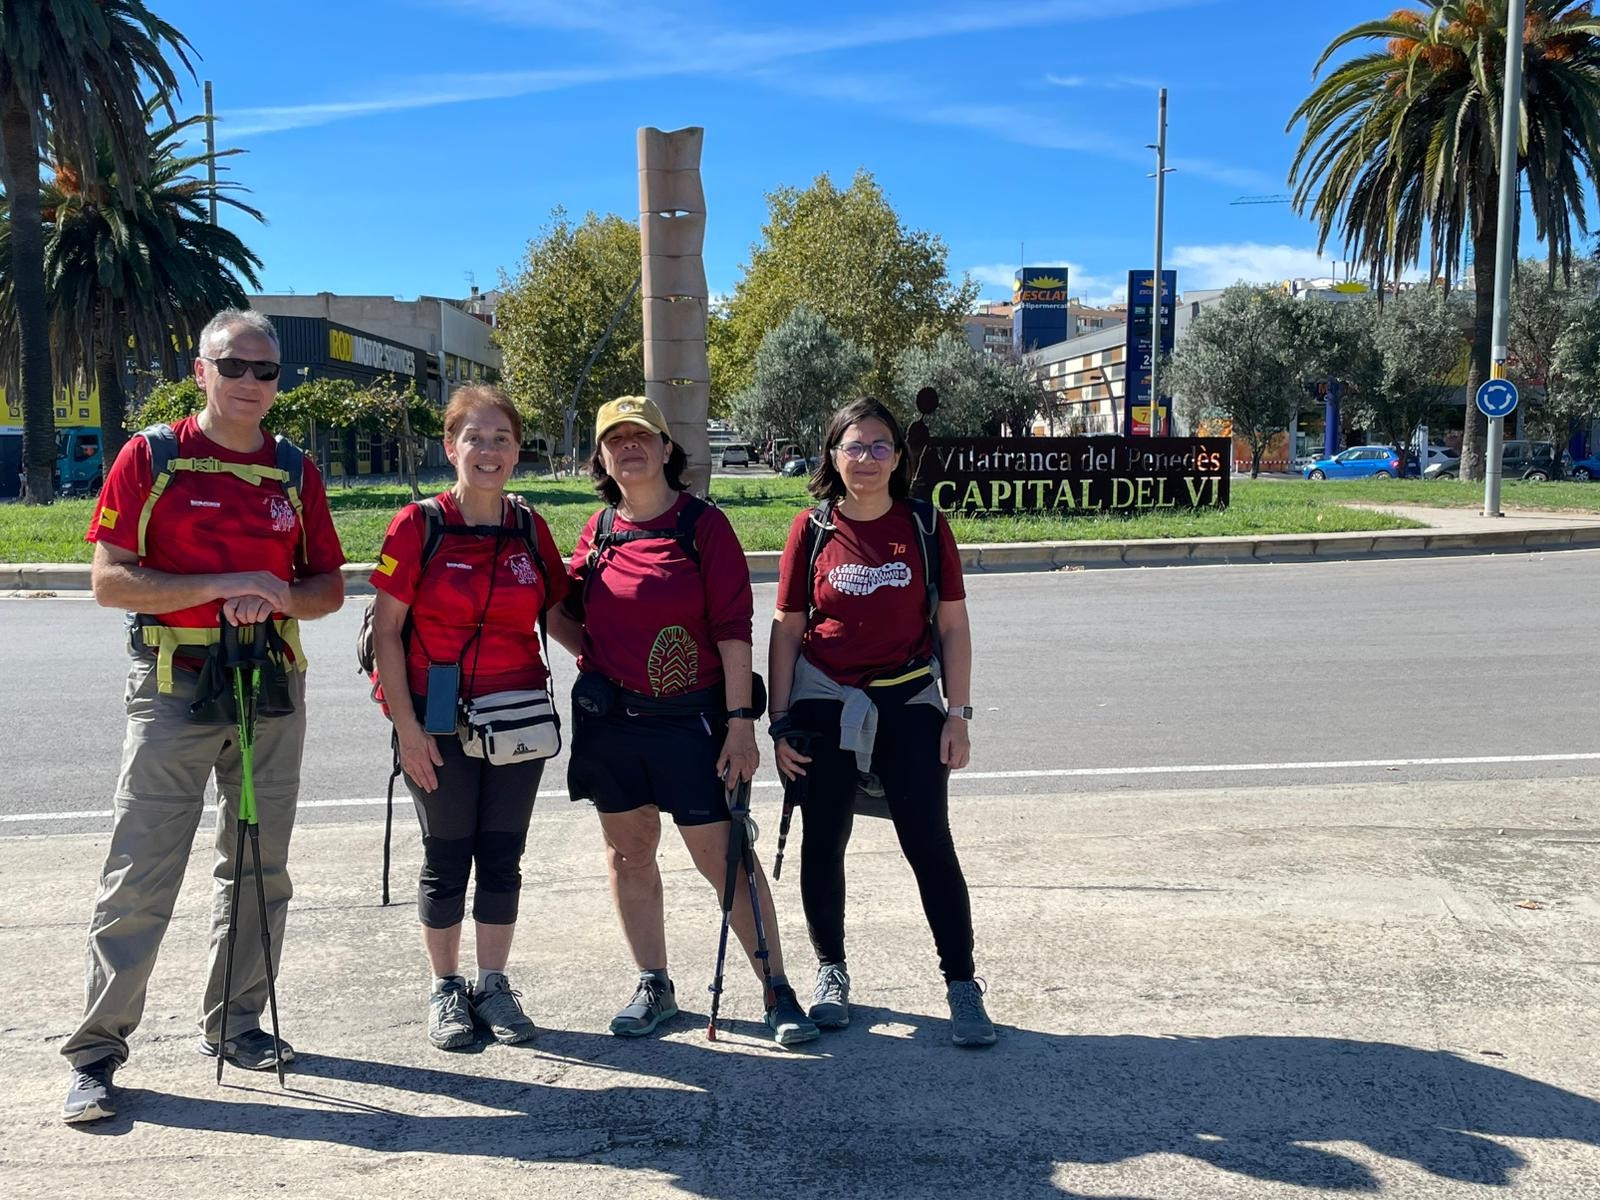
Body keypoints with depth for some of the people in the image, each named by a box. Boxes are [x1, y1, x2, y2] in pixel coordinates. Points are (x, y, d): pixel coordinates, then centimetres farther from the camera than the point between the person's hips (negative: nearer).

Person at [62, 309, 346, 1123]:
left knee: (259, 868, 11)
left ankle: (234, 1023, 26)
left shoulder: (296, 471, 9)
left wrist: (279, 597, -11)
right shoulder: (152, 457, -1)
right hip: (174, 687, -4)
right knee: (140, 874, -3)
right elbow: (109, 580, -8)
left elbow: (329, 587, 10)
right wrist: (223, 586, -18)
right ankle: (96, 1050, 8)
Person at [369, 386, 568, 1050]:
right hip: (440, 723, -3)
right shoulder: (417, 526, -7)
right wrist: (407, 727, -10)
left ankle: (494, 984, 26)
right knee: (446, 859, 8)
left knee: (503, 858, 10)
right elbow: (386, 630, -7)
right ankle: (446, 989, 25)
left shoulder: (529, 528, 3)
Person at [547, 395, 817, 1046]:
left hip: (689, 718, -5)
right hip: (607, 718, 5)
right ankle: (653, 987, 27)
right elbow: (570, 617, 19)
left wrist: (740, 722, -14)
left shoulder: (703, 524, -7)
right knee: (629, 851, 12)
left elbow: (733, 628, -10)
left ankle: (778, 991, 10)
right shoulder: (598, 530, 8)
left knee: (723, 854, -3)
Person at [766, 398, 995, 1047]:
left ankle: (962, 984, 12)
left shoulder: (925, 525, -1)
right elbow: (786, 630, 2)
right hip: (825, 702, 1)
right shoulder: (811, 529, -1)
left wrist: (957, 714, -4)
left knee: (930, 844, -1)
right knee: (823, 845, 9)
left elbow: (952, 626, 1)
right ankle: (831, 971, 29)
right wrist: (781, 722, -1)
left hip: (909, 703, -1)